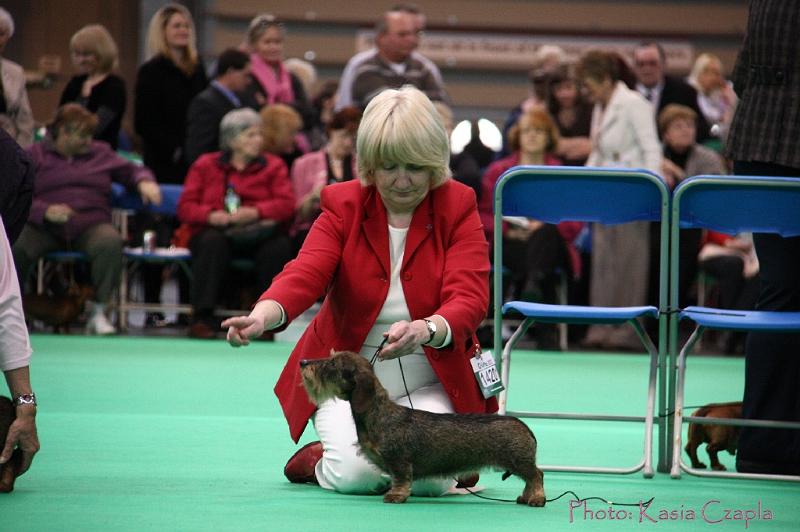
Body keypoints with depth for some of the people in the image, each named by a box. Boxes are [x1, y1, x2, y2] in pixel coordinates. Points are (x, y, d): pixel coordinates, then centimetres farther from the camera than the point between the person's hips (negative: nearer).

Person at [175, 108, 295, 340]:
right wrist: (210, 215, -17)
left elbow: (287, 205, -1)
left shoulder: (273, 165, 15)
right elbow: (185, 207, 4)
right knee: (213, 242, -37)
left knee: (279, 247, -33)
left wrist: (255, 212, -19)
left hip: (257, 232, 0)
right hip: (215, 230, 0)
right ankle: (202, 316, -37)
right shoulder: (206, 165, 13)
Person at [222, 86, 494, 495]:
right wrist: (261, 317, -45)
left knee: (429, 477, -25)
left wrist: (426, 331, -45)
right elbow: (304, 275, -21)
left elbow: (468, 299, -20)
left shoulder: (458, 207, -7)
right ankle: (319, 462, 10)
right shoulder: (344, 205, -5)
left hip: (431, 383, 0)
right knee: (357, 472, -26)